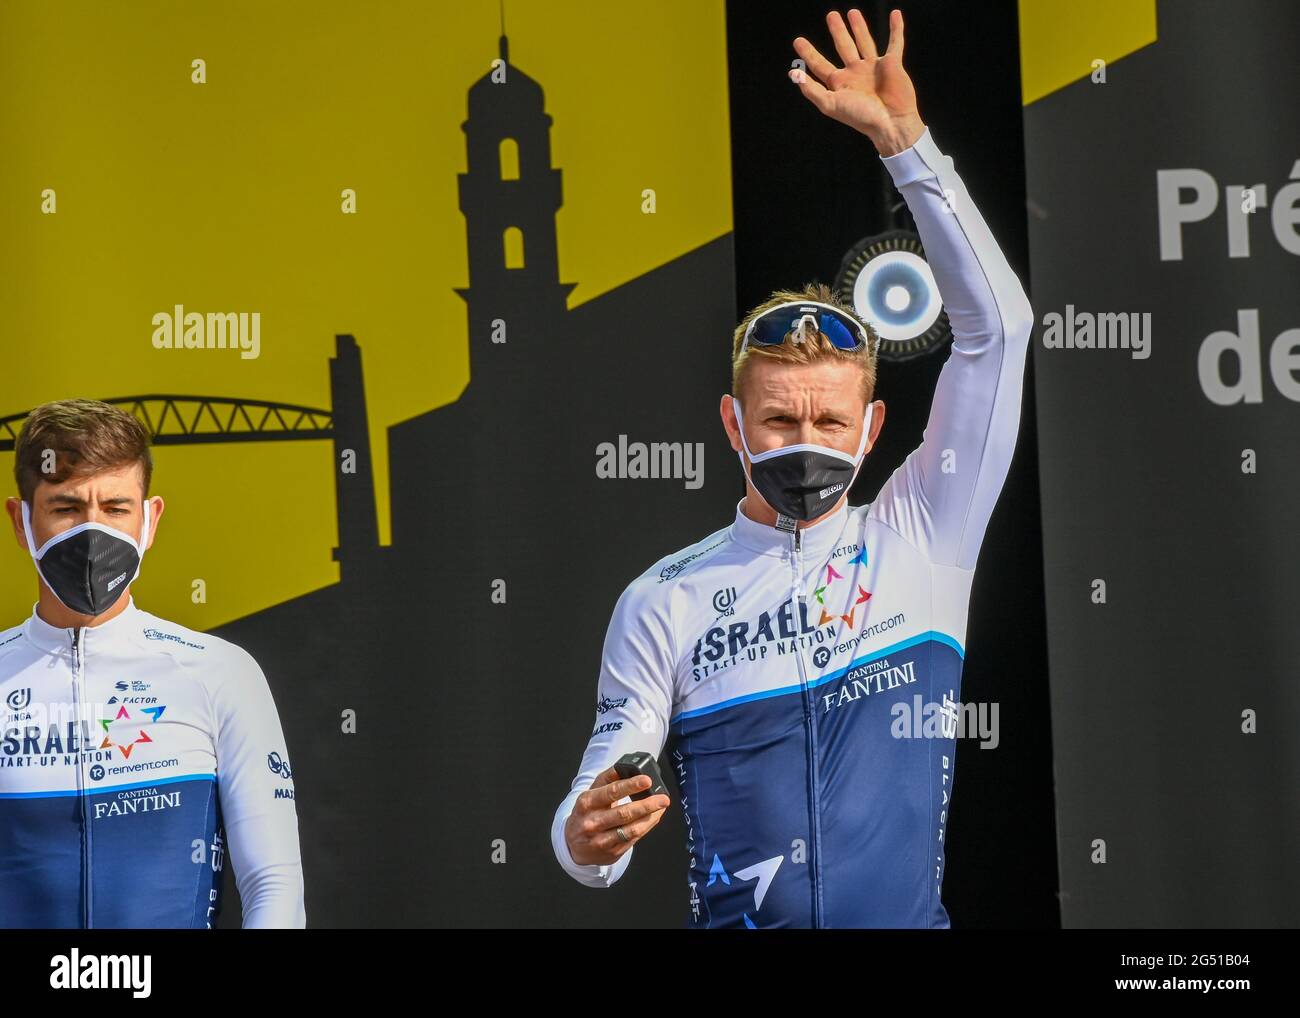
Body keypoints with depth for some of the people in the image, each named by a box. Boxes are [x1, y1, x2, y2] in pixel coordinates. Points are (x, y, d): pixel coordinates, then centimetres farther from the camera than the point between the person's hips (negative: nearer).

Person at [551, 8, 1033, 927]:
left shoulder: (920, 541, 8)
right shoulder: (666, 600, 7)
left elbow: (997, 326, 4)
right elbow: (600, 806, 5)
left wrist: (902, 139, 1)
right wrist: (587, 839, -19)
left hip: (910, 918, 0)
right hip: (735, 920, 0)